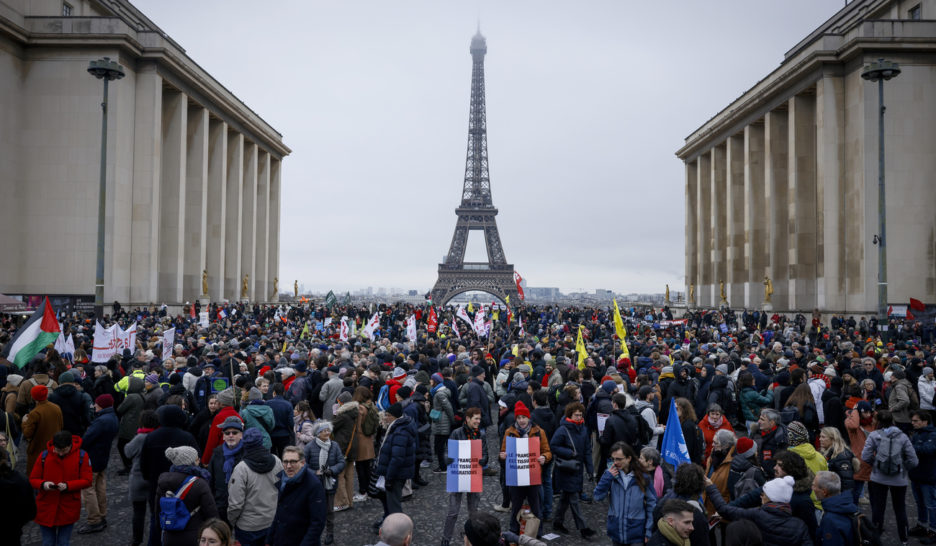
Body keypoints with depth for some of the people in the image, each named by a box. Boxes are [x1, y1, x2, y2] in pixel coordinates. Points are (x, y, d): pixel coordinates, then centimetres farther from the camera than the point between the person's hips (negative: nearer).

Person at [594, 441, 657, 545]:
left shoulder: (642, 478, -9)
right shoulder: (611, 473, -4)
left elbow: (651, 504, -3)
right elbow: (597, 496, -8)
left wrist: (648, 532, -5)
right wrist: (607, 477, -19)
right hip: (616, 532, 3)